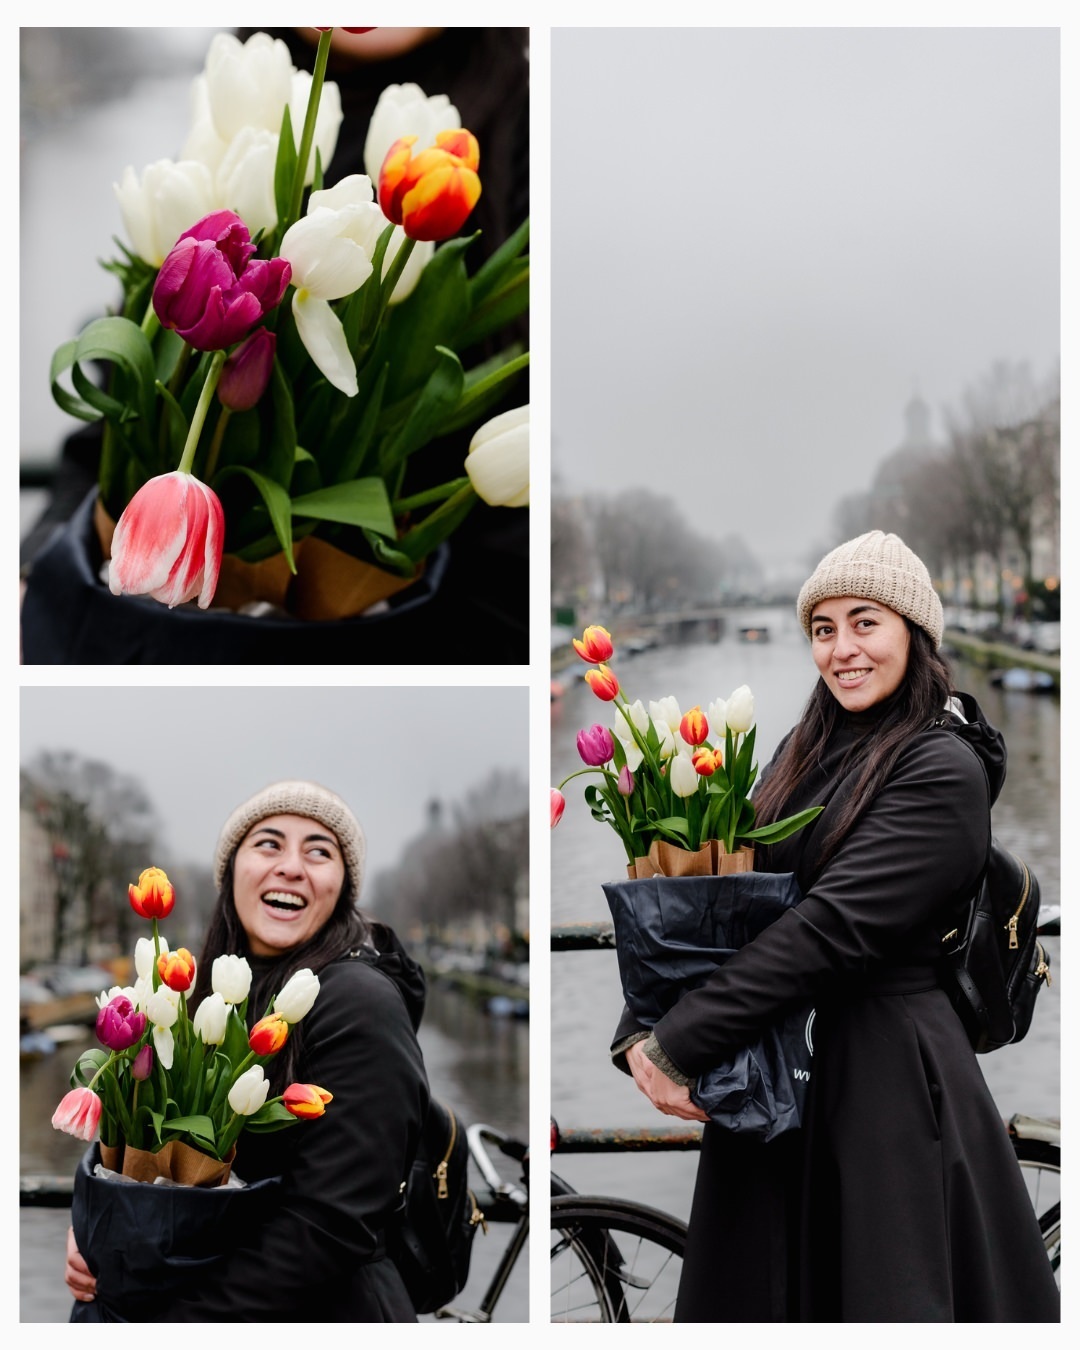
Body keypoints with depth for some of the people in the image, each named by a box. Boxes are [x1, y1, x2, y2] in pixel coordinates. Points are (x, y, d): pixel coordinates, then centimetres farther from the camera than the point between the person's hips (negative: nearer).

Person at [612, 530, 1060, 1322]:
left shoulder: (945, 770, -12)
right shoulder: (805, 752, 10)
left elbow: (834, 925, -21)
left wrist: (681, 1046, -22)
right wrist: (638, 1034, -11)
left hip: (886, 1070, -6)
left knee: (884, 1292, 3)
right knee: (761, 1288, 13)